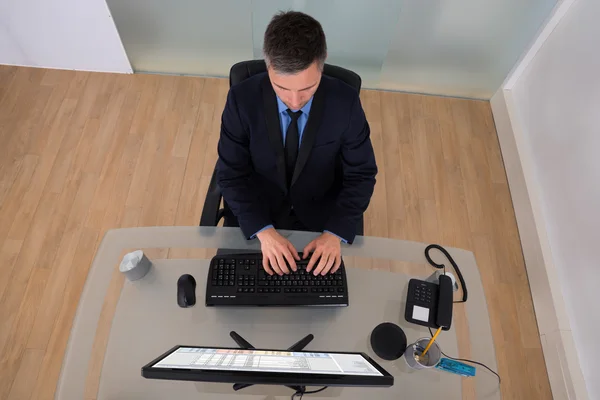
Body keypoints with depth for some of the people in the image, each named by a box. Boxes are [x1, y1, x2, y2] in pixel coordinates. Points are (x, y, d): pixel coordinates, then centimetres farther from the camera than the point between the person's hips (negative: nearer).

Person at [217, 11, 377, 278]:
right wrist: (264, 231, -25)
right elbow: (231, 175, -12)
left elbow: (361, 175, -9)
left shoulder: (345, 103, -18)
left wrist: (335, 233, -23)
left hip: (321, 220, 0)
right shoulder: (242, 99, -18)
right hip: (254, 217, 1)